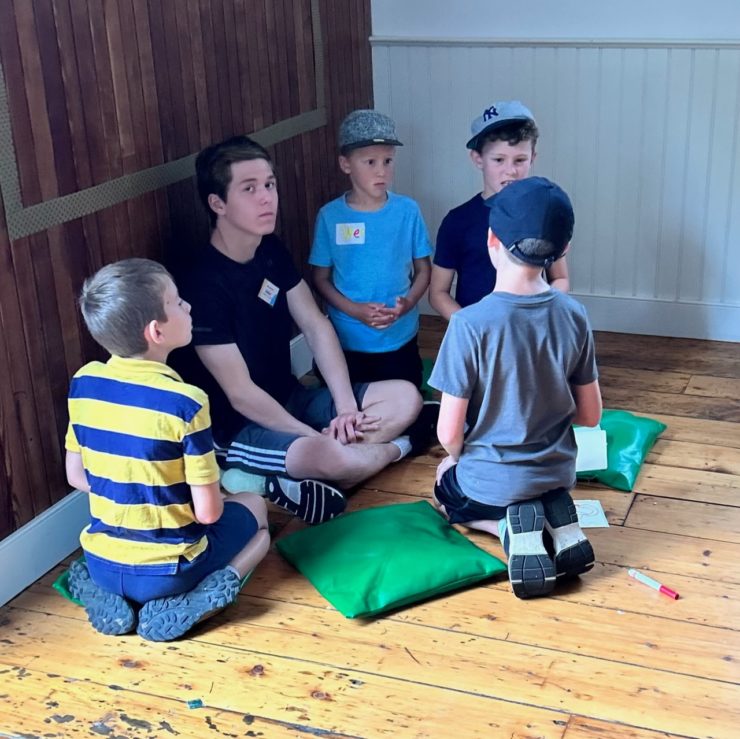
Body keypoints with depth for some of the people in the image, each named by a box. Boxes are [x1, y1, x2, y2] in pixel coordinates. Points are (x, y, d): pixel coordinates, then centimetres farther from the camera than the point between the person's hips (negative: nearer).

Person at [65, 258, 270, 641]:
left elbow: (76, 477, 4)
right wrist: (216, 497, 4)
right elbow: (208, 512, -18)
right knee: (254, 509, 23)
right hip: (167, 571, -4)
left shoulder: (82, 384, -7)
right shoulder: (185, 403, -23)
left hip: (101, 565, 5)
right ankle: (185, 606, 1)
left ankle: (104, 596, 11)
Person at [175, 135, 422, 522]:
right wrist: (320, 439, -20)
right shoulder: (203, 283, -22)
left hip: (289, 399, 9)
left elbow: (315, 326, 4)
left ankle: (289, 482, -13)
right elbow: (240, 394, -21)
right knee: (333, 457, -38)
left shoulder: (272, 250, 2)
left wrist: (346, 407, -9)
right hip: (237, 428, -9)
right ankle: (392, 449, -2)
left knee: (405, 397, -1)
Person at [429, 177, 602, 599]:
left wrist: (458, 459, 5)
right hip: (557, 475, 4)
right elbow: (590, 416, -1)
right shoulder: (574, 315, -11)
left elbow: (450, 432, -18)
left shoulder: (470, 323, -24)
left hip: (489, 484, -4)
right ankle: (555, 518, 4)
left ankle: (512, 528, 1)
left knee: (446, 484, 32)